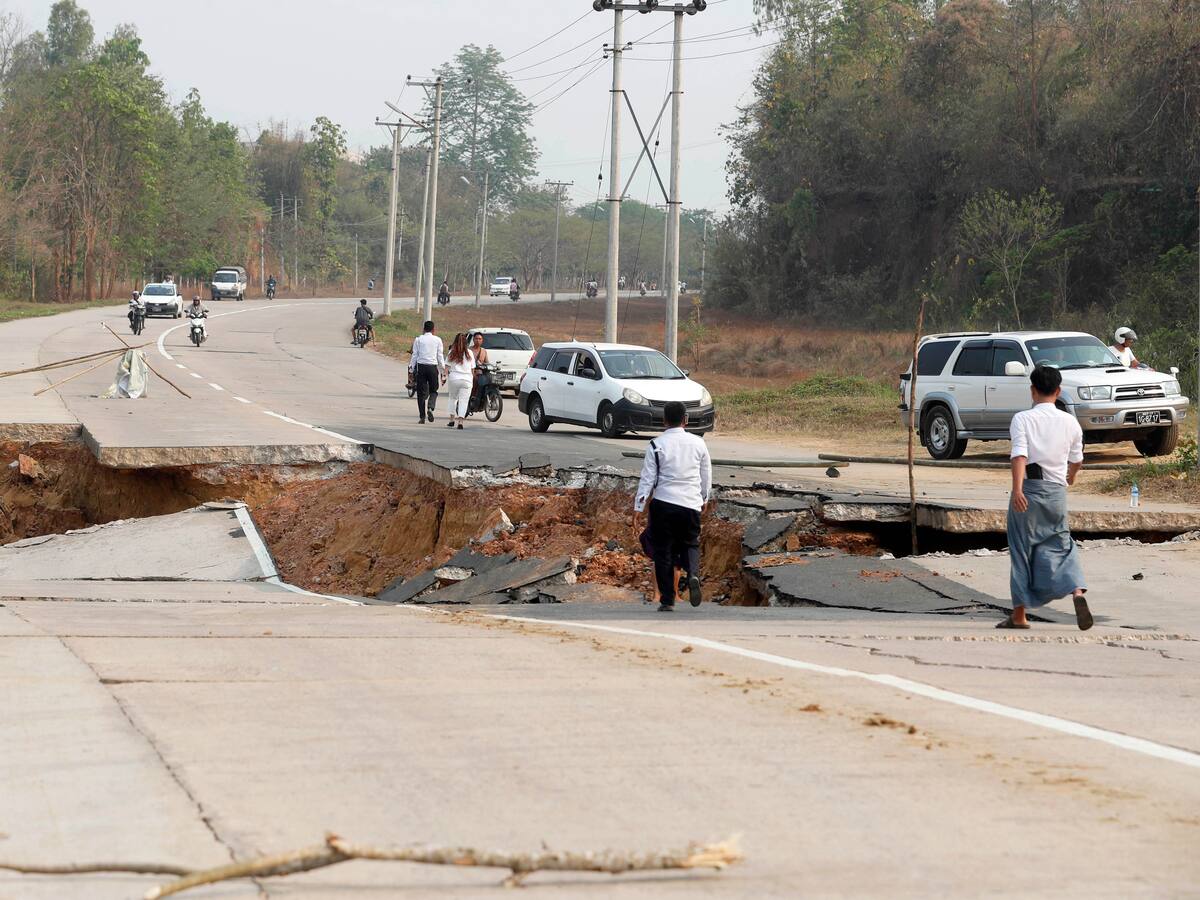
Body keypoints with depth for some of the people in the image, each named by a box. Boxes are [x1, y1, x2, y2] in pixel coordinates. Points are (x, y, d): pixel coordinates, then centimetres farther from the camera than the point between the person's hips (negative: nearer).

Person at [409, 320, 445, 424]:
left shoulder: (418, 340, 3)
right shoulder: (437, 340, 1)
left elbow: (414, 355, 3)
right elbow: (440, 356, 1)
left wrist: (411, 369, 7)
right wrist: (443, 369, 7)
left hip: (421, 367, 0)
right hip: (433, 367, 0)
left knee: (421, 392, 5)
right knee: (433, 391, 12)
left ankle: (422, 416, 2)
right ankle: (430, 408, -15)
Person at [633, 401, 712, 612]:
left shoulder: (656, 445, -5)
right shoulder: (698, 443, 3)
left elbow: (647, 478, -6)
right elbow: (707, 475, 14)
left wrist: (638, 508, -2)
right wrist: (704, 499, 30)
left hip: (663, 503, -2)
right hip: (691, 504, 2)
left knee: (663, 551, 7)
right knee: (690, 544, 20)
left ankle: (667, 600, 5)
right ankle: (693, 574, -11)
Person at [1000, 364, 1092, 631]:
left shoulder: (1022, 419, -6)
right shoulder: (1070, 422, 6)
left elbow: (1019, 455, -20)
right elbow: (1077, 460, 17)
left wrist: (1017, 489, -30)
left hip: (1028, 489, -3)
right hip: (1057, 491, 3)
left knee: (1022, 549, 7)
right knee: (1061, 545, 11)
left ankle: (1019, 614, 13)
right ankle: (1077, 592, -16)